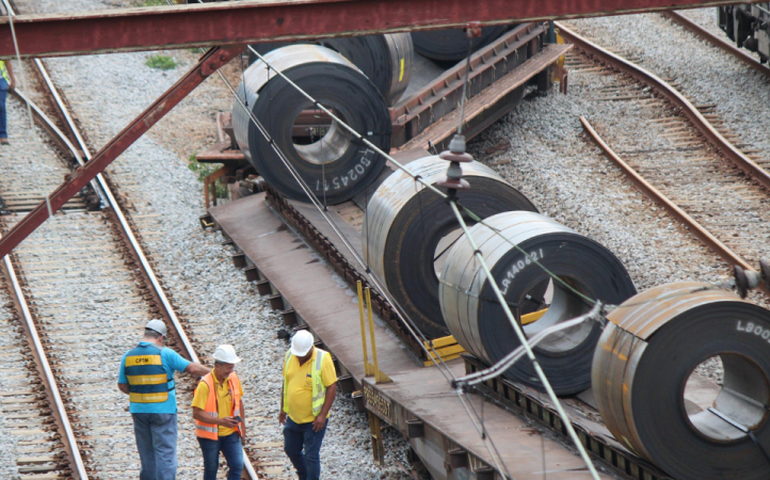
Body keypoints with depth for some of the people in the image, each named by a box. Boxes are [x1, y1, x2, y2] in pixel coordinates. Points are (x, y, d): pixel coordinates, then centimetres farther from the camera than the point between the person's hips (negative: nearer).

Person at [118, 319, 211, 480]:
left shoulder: (128, 356, 2)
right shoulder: (165, 354, -10)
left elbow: (122, 385, 8)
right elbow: (192, 368, -6)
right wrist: (213, 372, 10)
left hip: (139, 411, 4)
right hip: (163, 411, -4)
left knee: (147, 454, 14)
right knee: (165, 453, -2)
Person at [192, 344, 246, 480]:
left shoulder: (234, 378, -3)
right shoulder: (205, 385, -21)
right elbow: (197, 413, -23)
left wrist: (242, 426, 12)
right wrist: (221, 421, -29)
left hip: (230, 433, 4)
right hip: (209, 434, -4)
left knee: (237, 466, -5)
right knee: (211, 469, 8)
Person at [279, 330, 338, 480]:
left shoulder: (323, 359, -19)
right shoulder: (289, 356, -2)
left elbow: (332, 387, -16)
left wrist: (323, 415, -19)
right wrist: (283, 409, 15)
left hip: (314, 419, -6)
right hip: (293, 417, 6)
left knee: (311, 456, -2)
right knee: (291, 450, 20)